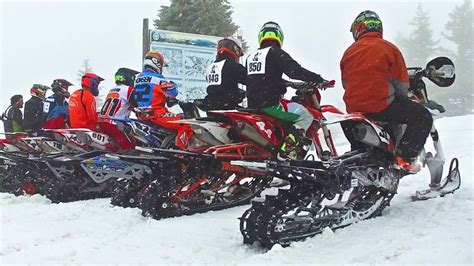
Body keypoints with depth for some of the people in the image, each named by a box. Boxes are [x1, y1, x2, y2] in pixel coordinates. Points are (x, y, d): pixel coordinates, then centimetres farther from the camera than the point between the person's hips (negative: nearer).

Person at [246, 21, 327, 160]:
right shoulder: (276, 53, -5)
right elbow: (296, 71, -18)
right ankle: (287, 151, -16)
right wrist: (319, 80, -12)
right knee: (306, 116, -2)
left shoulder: (251, 57, 16)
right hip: (270, 104, -8)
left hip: (252, 105, 8)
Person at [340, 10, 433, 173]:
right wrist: (401, 99, 16)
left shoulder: (349, 52, 7)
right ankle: (404, 158, -4)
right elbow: (402, 84, -3)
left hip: (353, 109, 5)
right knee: (423, 116, 7)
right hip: (383, 106, -5)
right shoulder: (389, 48, -3)